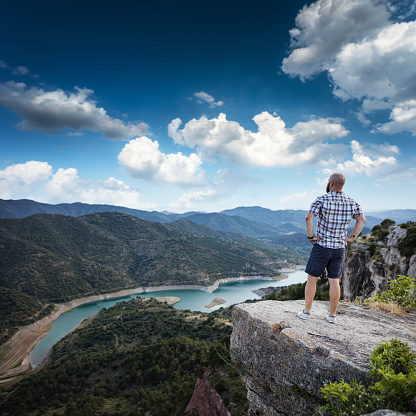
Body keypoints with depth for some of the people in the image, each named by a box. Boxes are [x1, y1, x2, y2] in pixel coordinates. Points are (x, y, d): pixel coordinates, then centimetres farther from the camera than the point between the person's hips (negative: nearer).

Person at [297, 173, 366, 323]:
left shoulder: (322, 199, -12)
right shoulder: (351, 202, 4)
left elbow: (308, 217, -24)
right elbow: (362, 219, 11)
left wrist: (310, 236, -13)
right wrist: (352, 237, 10)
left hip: (321, 247, -4)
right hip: (339, 248, 4)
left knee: (312, 279, 7)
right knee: (334, 282, 9)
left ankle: (306, 312, 14)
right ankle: (332, 315, 17)